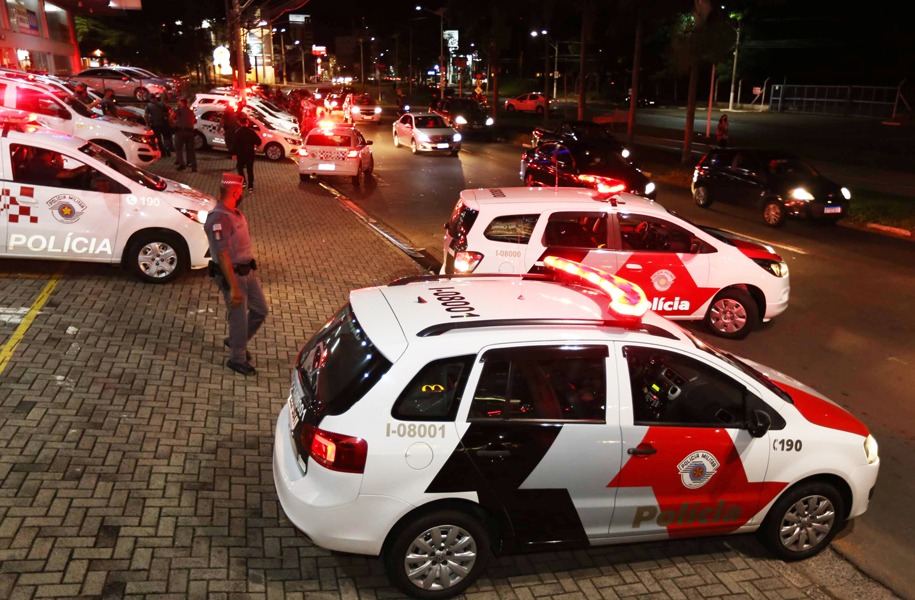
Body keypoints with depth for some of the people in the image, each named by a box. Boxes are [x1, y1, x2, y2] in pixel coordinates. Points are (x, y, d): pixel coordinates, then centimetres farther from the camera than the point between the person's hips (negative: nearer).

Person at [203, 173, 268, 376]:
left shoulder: (234, 212, 6)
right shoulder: (218, 219, -24)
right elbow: (223, 256, -26)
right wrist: (234, 287, -26)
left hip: (247, 270, 9)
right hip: (232, 274, -9)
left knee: (260, 310, 17)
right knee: (239, 318, 4)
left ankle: (235, 341, 38)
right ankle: (237, 359, 23)